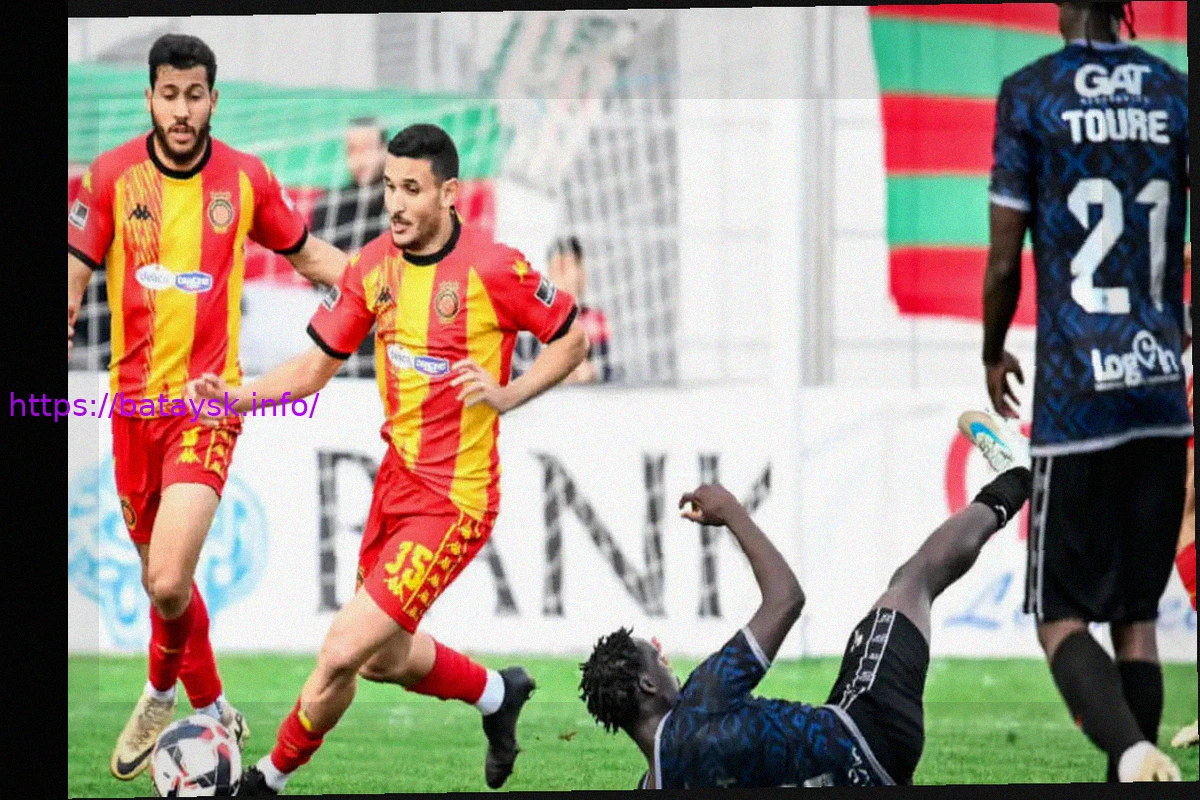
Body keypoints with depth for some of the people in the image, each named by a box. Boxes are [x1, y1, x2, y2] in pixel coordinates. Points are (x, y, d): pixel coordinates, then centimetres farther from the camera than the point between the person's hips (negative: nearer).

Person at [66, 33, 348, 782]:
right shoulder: (111, 177, -3)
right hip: (133, 400, 2)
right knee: (160, 577, 12)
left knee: (168, 582, -18)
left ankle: (162, 694, 12)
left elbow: (307, 253, 14)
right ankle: (212, 712, 33)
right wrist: (63, 319, -21)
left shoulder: (246, 179, -2)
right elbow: (75, 274, -1)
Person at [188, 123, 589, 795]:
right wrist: (236, 396, -9)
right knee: (383, 658, 18)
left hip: (455, 498, -7)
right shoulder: (374, 267, 1)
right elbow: (316, 366, 7)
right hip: (397, 480, 7)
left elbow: (574, 340, -3)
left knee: (343, 652, -11)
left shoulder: (493, 268, -16)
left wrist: (507, 395, -17)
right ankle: (498, 693, 46)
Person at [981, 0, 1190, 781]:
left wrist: (993, 356, 17)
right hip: (1163, 391, 4)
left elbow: (1004, 262, -1)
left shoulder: (1030, 96, -3)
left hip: (1075, 391, -3)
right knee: (1137, 613, 12)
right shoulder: (1176, 93, 6)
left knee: (1061, 614, 0)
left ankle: (1135, 759, -25)